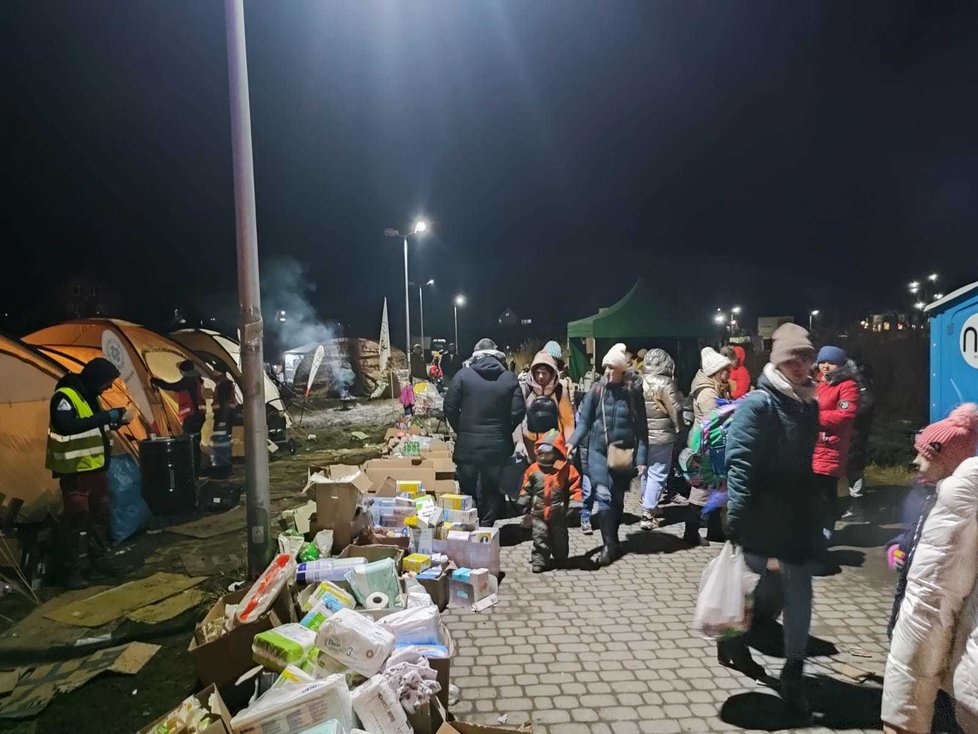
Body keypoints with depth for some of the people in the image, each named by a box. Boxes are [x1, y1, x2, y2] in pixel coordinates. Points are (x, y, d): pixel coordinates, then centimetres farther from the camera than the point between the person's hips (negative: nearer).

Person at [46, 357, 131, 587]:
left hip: (97, 467, 9)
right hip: (76, 471, -9)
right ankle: (72, 570, 4)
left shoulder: (90, 397, 11)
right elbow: (67, 427, -33)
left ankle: (99, 561, 26)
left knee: (101, 514, 14)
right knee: (76, 518, -5)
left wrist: (116, 423, 3)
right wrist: (106, 416, -32)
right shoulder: (65, 396, -18)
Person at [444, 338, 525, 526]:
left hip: (467, 443, 0)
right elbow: (518, 411, -7)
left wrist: (460, 430, 8)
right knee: (493, 491, 13)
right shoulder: (509, 378, -2)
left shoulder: (464, 374, -4)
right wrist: (504, 432, 8)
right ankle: (486, 527, 15)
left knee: (467, 491, 13)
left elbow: (450, 407, -6)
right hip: (498, 445, 1)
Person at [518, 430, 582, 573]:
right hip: (538, 513, 1)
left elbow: (575, 488, -8)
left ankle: (560, 558, 38)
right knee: (540, 537, -3)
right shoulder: (533, 469, -3)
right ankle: (539, 560, 8)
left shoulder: (567, 469, -10)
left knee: (559, 538, 16)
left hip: (558, 514, 0)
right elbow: (526, 490, 5)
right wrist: (525, 507, 7)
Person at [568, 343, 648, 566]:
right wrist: (572, 441, -18)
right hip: (598, 451, -1)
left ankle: (612, 540, 30)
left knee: (618, 498, 12)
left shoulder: (633, 394, -3)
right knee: (604, 494, -13)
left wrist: (642, 458, -5)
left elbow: (641, 429, -1)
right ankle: (609, 543, -4)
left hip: (623, 454, 1)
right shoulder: (596, 391, -4)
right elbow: (584, 421, -2)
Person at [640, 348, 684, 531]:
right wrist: (680, 429, 3)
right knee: (657, 474, -1)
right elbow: (676, 410, -12)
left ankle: (647, 506, 35)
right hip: (661, 436, -6)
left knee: (646, 471, 19)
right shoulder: (665, 383, -14)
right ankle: (647, 514, -5)